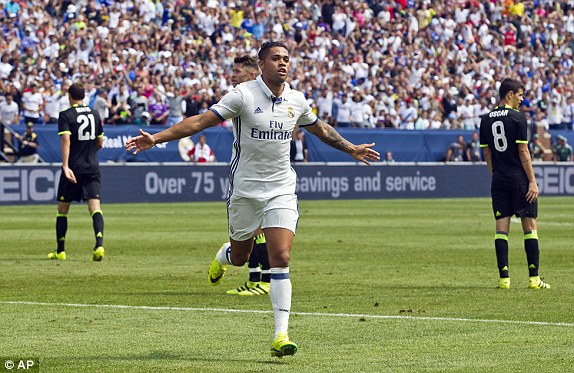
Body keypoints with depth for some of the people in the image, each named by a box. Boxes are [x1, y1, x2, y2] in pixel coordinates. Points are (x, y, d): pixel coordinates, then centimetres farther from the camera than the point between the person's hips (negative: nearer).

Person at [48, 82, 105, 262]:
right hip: (92, 168, 3)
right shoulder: (95, 114, 9)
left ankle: (60, 251, 17)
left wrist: (65, 166, -25)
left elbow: (66, 140, -19)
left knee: (62, 209, 12)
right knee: (95, 207, -6)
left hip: (73, 168, -3)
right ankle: (99, 244, -28)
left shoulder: (65, 115, -6)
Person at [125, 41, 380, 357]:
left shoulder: (296, 100, 3)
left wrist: (352, 149, 32)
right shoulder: (243, 95, -11)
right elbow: (200, 121, -15)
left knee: (280, 258, -12)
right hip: (245, 189, -2)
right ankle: (222, 257, 52)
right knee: (239, 257, 12)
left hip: (281, 191, 2)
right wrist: (156, 138, -24)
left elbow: (321, 129, 24)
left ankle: (281, 335, -12)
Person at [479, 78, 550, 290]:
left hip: (499, 182, 5)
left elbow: (486, 153, 11)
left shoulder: (486, 120, 8)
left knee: (501, 228, 3)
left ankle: (504, 278, -1)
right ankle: (534, 278, 0)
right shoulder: (518, 118, -9)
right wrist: (532, 181, -8)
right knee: (530, 226, 2)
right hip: (520, 180, -5)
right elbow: (523, 152, -11)